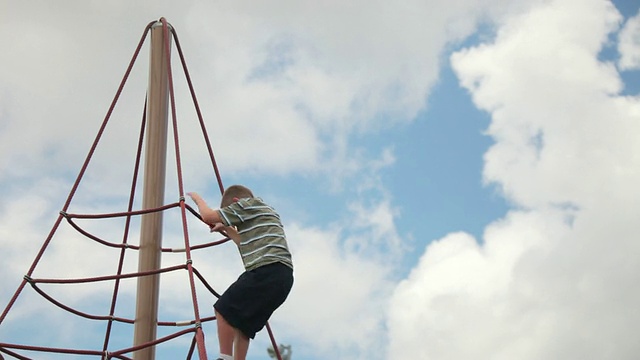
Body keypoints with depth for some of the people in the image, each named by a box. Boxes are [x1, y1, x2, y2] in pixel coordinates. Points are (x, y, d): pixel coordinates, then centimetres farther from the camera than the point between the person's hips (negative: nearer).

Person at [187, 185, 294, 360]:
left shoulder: (248, 203, 5)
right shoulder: (266, 211, 32)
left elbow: (208, 216, 3)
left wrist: (197, 198, 22)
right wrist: (226, 228, 42)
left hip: (267, 270, -9)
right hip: (283, 275, 9)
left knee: (224, 309, -4)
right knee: (243, 321, 12)